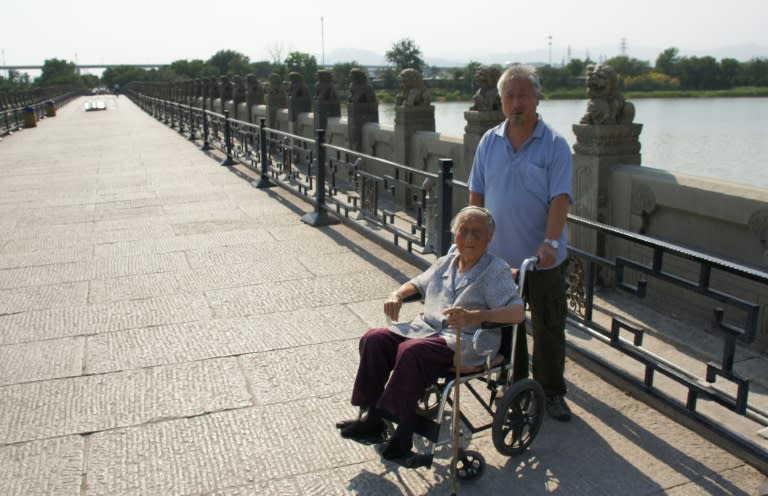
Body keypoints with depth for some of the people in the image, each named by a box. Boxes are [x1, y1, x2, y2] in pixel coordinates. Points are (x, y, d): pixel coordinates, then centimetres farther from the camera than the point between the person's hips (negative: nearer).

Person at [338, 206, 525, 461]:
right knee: (373, 339, -11)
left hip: (467, 341, -7)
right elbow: (418, 283, 29)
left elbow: (517, 311, -19)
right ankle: (373, 416, -8)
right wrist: (397, 295, 7)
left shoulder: (496, 270, -6)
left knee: (411, 351, -32)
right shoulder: (447, 261, 14)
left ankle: (402, 432, -19)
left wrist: (474, 316, -33)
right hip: (427, 328, 7)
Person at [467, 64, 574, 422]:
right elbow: (477, 193, 8)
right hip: (498, 256, 3)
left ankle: (552, 392, 25)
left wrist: (550, 242, -28)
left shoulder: (554, 145, -8)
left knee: (548, 328, 8)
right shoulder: (489, 141, 3)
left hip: (544, 259, -3)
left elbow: (560, 198, -16)